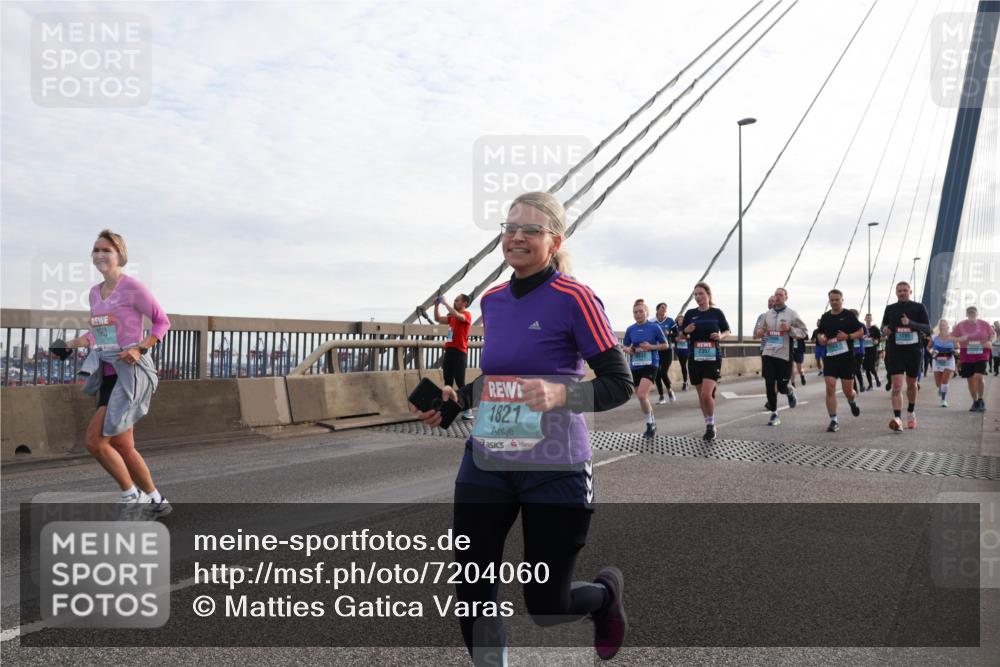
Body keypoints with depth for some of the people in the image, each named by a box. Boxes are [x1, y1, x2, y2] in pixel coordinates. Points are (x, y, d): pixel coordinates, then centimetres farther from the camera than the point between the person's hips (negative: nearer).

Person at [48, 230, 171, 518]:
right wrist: (70, 344, 13)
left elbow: (162, 322, -6)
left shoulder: (132, 287, -9)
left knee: (95, 440, -15)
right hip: (107, 375, 8)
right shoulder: (95, 292, 13)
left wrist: (140, 348, -17)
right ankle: (156, 501, 23)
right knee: (123, 447, 9)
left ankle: (132, 497, 1)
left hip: (130, 373, -8)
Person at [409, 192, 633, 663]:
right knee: (472, 594, 0)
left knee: (545, 606, 8)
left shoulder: (574, 298, -12)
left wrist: (560, 394, -28)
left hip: (554, 469, -5)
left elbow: (619, 384, -12)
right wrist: (456, 399, 6)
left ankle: (607, 590, 42)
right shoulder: (492, 301, 8)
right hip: (485, 463, 5)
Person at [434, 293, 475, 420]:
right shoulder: (452, 316, 18)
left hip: (459, 352, -8)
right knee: (448, 382, 9)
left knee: (460, 382, -11)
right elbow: (438, 319, 22)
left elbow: (457, 316, -26)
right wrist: (437, 306, 8)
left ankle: (467, 411, -7)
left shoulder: (467, 314, -6)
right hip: (449, 351, 8)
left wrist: (445, 303, -20)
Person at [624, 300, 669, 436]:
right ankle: (651, 423, 30)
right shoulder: (630, 329, 5)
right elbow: (624, 346, 16)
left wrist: (651, 347, -14)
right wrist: (629, 350, -7)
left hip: (650, 365, -5)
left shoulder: (654, 327, -4)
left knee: (642, 395, -21)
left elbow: (665, 345, 1)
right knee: (641, 398, 10)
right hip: (635, 366, 5)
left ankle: (650, 423, 0)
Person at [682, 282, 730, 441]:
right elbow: (684, 337, 10)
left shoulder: (717, 313, -2)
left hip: (713, 358, -3)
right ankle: (709, 427, 26)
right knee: (701, 396, 10)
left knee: (707, 394, -16)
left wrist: (720, 336, -11)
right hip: (695, 359, 3)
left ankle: (711, 425, 6)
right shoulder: (690, 314, 3)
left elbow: (727, 331, 11)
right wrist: (686, 332, -12)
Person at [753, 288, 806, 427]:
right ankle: (774, 414, 10)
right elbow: (758, 331, 18)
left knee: (782, 387, 2)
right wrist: (759, 332, -7)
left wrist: (790, 329, -18)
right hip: (768, 353, 3)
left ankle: (790, 392, 40)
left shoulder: (792, 314, -1)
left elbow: (803, 331, -1)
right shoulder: (767, 314, 9)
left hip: (784, 355, -3)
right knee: (769, 385, -2)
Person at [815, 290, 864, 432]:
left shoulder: (849, 315, 0)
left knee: (848, 390, 5)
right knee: (830, 388, -9)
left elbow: (861, 332, 0)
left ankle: (853, 402, 43)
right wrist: (821, 338, -2)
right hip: (829, 357, 2)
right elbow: (820, 334, 21)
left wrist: (848, 336, -17)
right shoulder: (825, 317, 10)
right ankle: (834, 420, -4)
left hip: (846, 357, -2)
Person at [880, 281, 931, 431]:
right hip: (894, 350, 0)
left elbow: (927, 329, -3)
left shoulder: (919, 307, 3)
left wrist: (910, 324, -20)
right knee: (897, 385, -13)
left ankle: (911, 412, 38)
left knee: (911, 384, 15)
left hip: (913, 350, 0)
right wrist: (884, 330, -5)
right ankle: (897, 418, -22)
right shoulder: (890, 309, 9)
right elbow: (884, 327, 19)